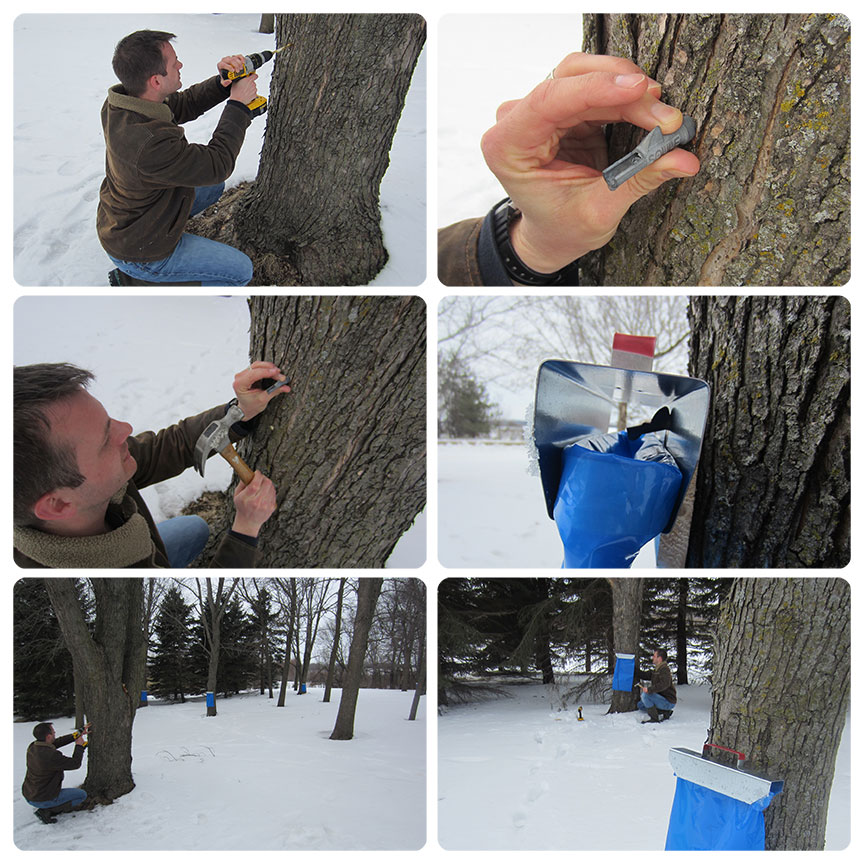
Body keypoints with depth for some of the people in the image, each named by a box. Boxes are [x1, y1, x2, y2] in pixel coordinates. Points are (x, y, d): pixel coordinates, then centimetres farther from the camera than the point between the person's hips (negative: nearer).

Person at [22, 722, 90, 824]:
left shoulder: (32, 747, -6)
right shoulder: (52, 756, -30)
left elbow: (58, 742, 9)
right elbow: (75, 764, -16)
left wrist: (78, 734, 10)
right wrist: (79, 746, -2)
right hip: (44, 799, -8)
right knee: (82, 795, 9)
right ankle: (47, 811, -3)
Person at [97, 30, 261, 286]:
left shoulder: (118, 104, -12)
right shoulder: (151, 143, -39)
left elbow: (184, 104, 3)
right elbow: (217, 166, -27)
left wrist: (222, 83, -14)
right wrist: (238, 105, -18)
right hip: (139, 250, -9)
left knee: (214, 186, 23)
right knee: (241, 271, 1)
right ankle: (134, 282, 2)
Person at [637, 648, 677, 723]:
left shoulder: (664, 669, -17)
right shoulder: (657, 669, 15)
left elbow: (665, 684, -34)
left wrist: (649, 689, -35)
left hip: (669, 702, -10)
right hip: (663, 700, 10)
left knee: (645, 695, -25)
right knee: (641, 705, 11)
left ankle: (654, 718, -18)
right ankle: (665, 712, 6)